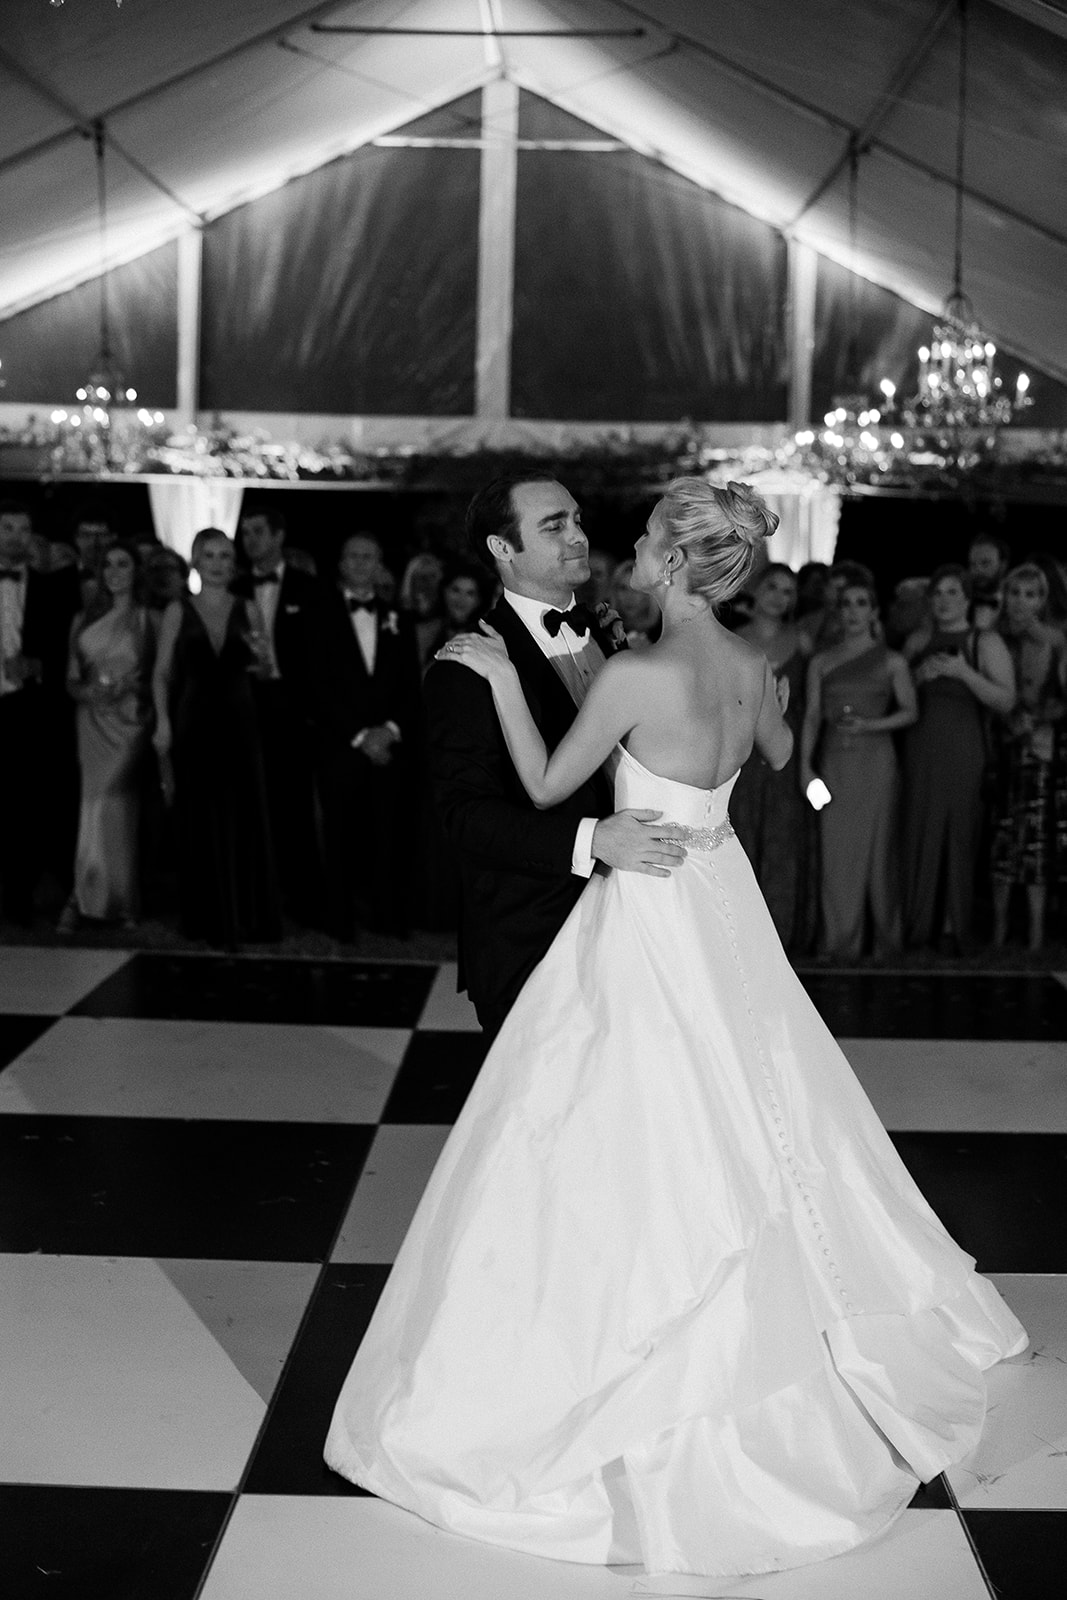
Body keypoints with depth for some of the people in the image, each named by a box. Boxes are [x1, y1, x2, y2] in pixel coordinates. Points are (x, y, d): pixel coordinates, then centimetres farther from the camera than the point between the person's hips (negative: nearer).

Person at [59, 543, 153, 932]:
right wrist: (86, 691, -7)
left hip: (128, 719, -3)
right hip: (93, 720, 3)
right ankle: (115, 901, 2)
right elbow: (71, 679, 13)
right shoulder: (84, 620, 13)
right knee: (101, 806, -3)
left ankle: (81, 898, -1)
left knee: (110, 806, -8)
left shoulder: (147, 619, 3)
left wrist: (128, 687, -16)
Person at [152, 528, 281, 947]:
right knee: (201, 820, 3)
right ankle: (208, 919, 10)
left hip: (238, 721, 2)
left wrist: (263, 657, -9)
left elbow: (262, 669, 14)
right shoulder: (178, 611, 2)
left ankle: (250, 917, 11)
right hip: (194, 721, -1)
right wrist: (163, 722, -11)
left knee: (246, 817, 2)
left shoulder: (248, 610, 7)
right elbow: (162, 673, 1)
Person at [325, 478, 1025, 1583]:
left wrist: (502, 675, -6)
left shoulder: (635, 674, -23)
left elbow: (545, 786, -12)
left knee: (640, 1139, 4)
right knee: (742, 1123, 23)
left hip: (648, 921, -8)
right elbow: (778, 754, 20)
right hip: (720, 906, 8)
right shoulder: (752, 666, -1)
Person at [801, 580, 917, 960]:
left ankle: (884, 939, 8)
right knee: (836, 848, -1)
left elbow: (910, 711, 5)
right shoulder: (821, 662, 10)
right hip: (834, 761, 2)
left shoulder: (892, 662, 4)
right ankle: (840, 940, 4)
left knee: (875, 844, -1)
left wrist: (872, 725, -12)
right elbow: (812, 716, 7)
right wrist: (806, 766, -3)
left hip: (875, 758, -2)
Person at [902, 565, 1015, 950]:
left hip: (963, 750, -3)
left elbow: (1006, 701, -8)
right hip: (920, 751, 3)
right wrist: (919, 674, -2)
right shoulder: (918, 641, 13)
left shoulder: (986, 642, 0)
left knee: (960, 835, -4)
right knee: (919, 834, 1)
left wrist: (964, 672, -17)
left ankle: (957, 928, 3)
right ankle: (918, 926, 8)